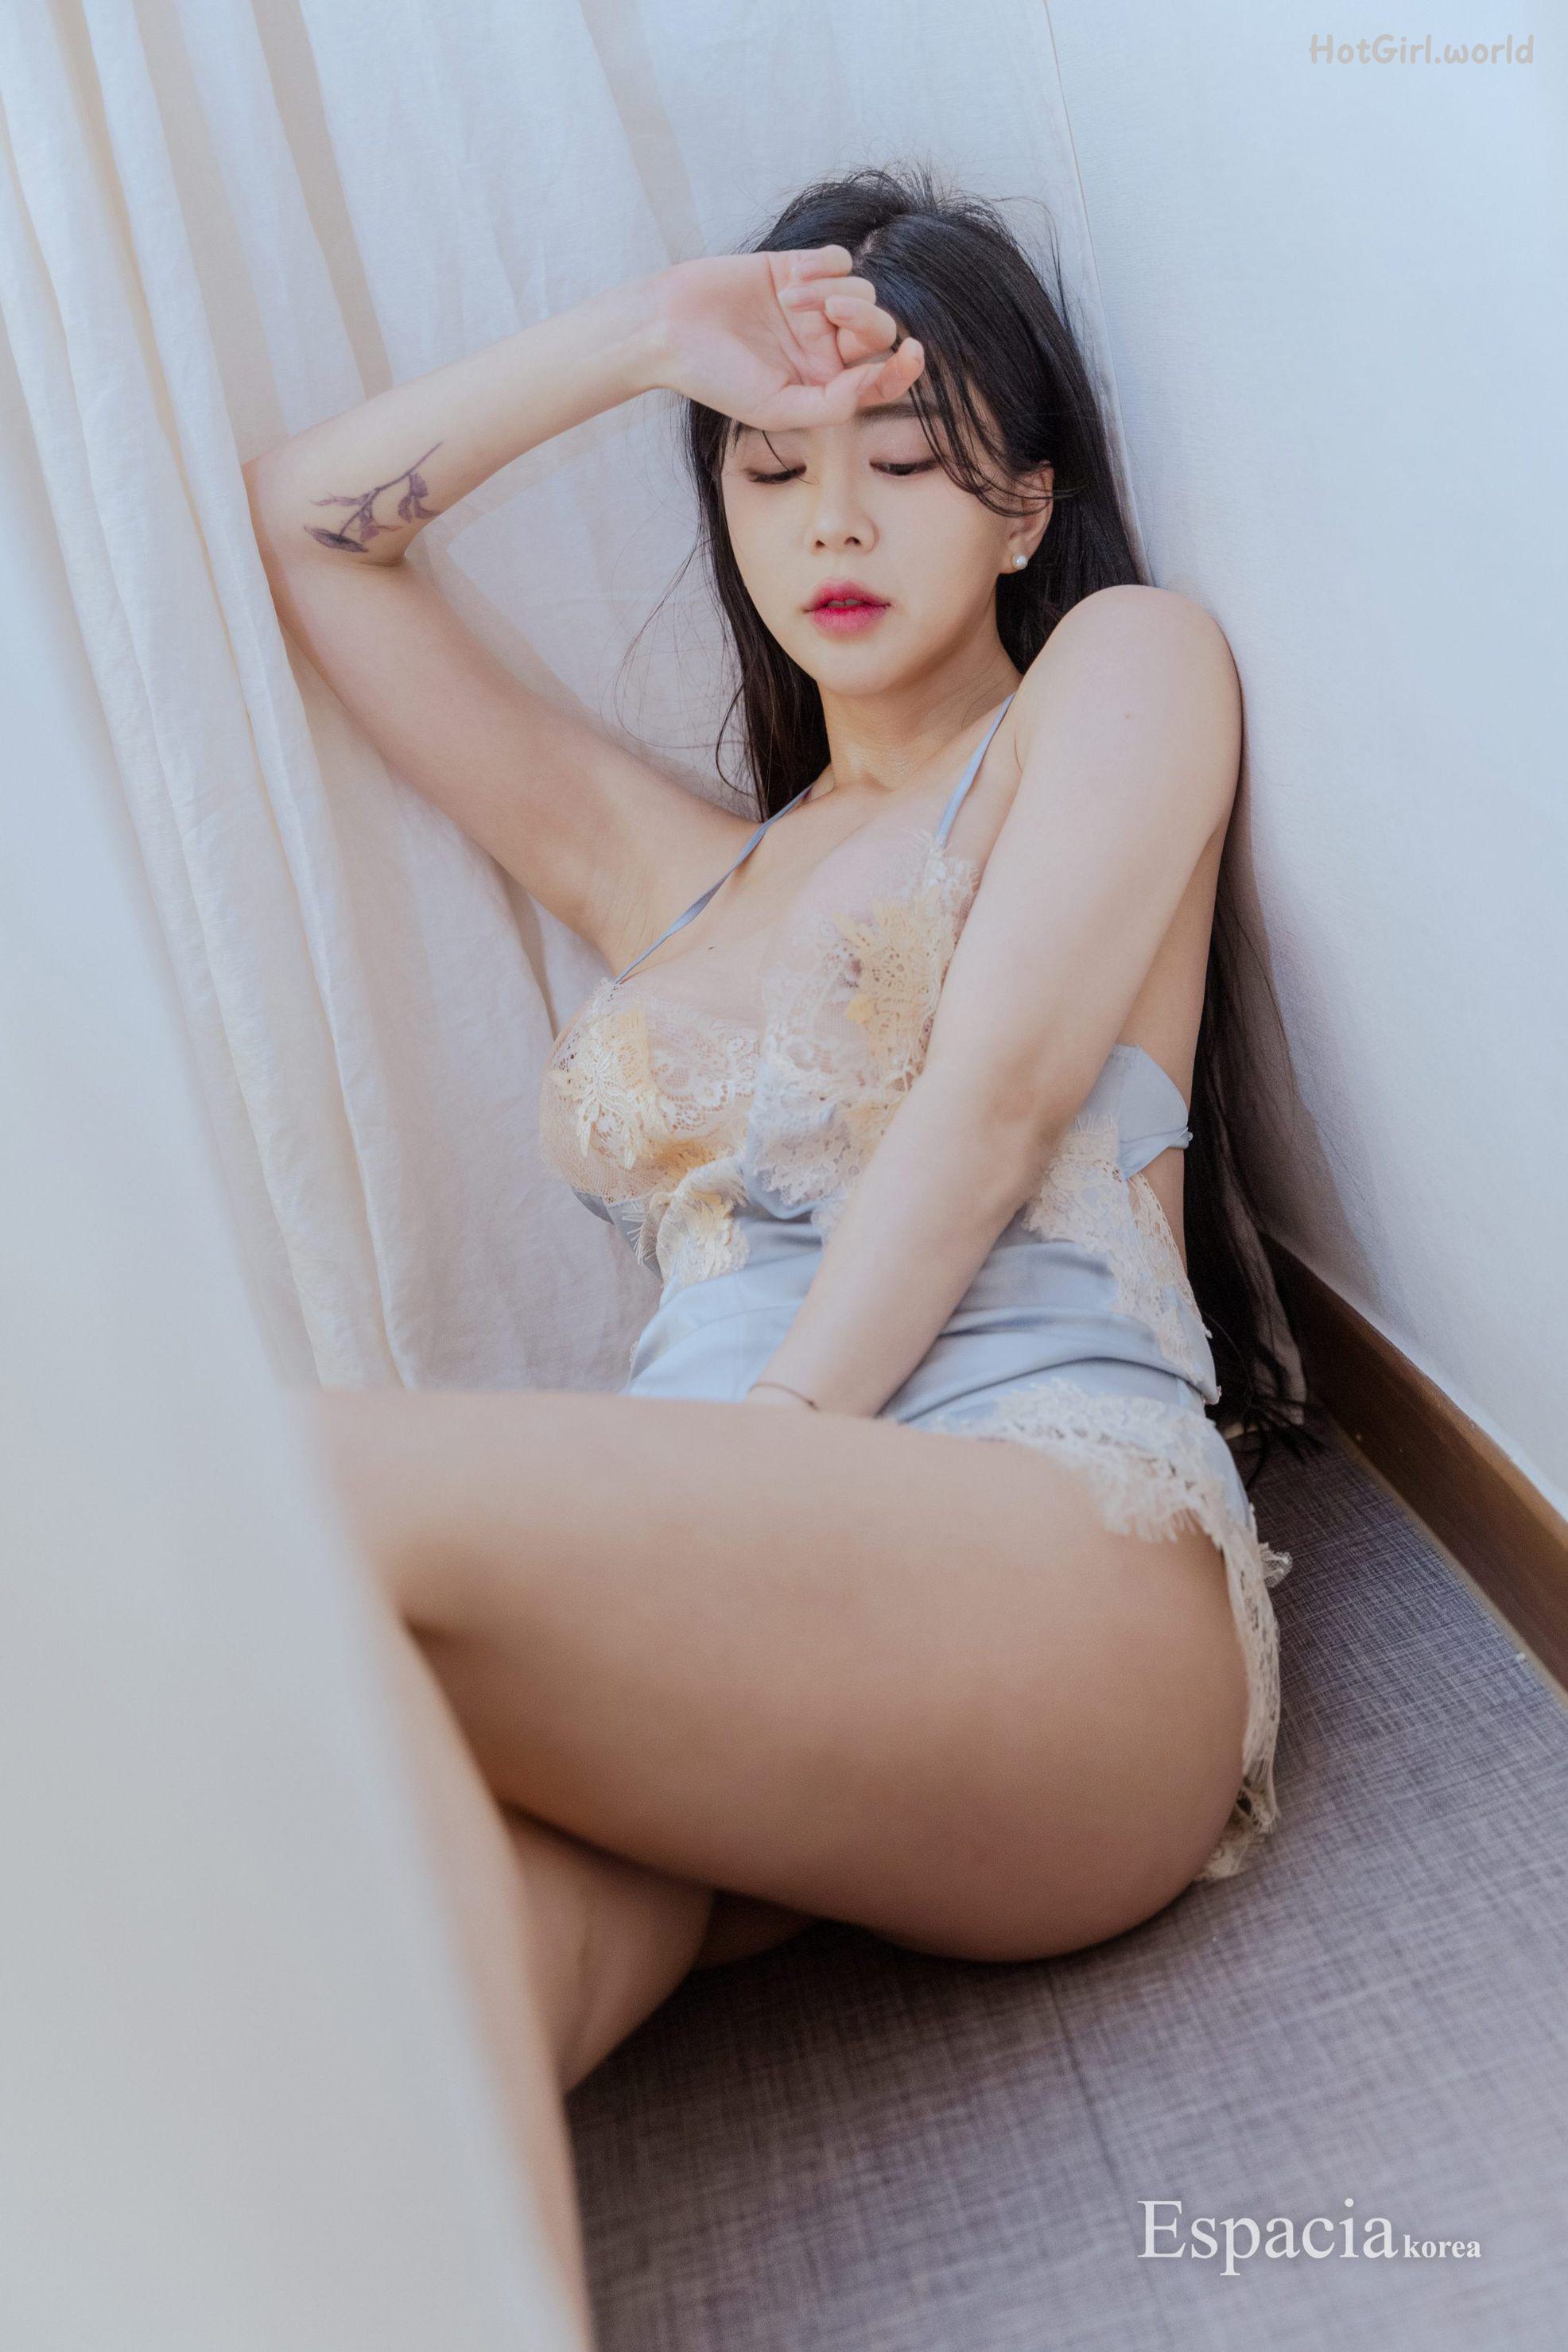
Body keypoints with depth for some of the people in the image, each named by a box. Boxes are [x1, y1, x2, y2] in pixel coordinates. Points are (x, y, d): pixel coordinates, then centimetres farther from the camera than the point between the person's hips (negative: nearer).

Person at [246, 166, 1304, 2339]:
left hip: (1061, 1570, -3)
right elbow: (304, 525, 33)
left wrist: (765, 1452, -9)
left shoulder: (1127, 663, 18)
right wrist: (648, 337, 24)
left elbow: (994, 1096, 0)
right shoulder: (677, 872, 30)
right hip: (710, 1656, 4)